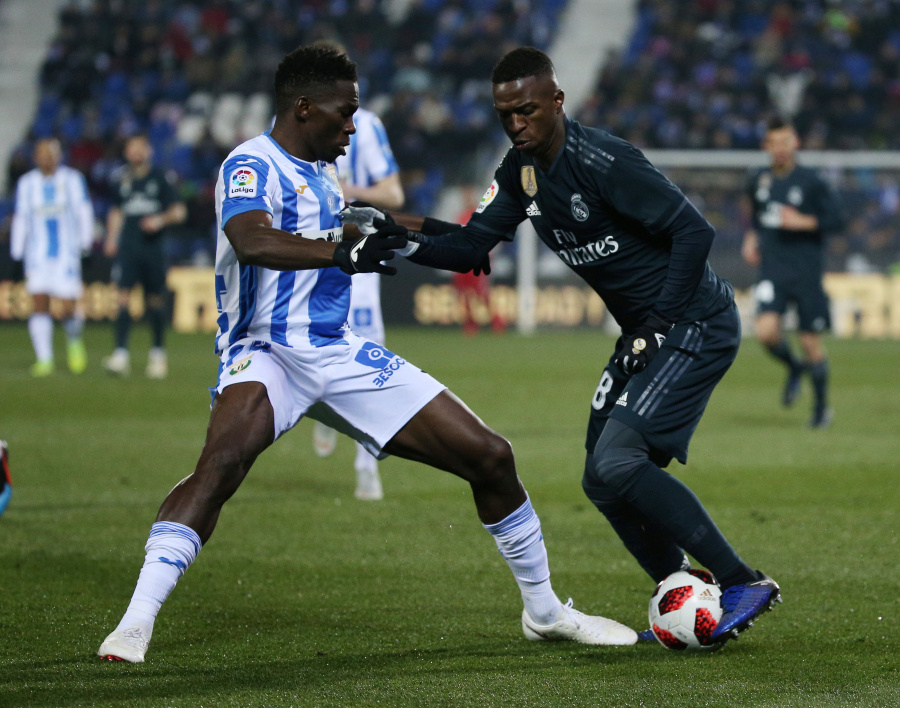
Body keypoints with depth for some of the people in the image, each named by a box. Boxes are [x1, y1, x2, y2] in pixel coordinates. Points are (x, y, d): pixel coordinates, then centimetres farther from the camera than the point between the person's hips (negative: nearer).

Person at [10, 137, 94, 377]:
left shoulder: (72, 179, 1)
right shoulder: (26, 183, 7)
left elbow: (83, 211, -2)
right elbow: (20, 219, 10)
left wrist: (85, 240, -14)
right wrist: (17, 253, 7)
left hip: (66, 252, -2)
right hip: (37, 255, 2)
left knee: (69, 309, -8)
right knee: (38, 305, -9)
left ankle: (74, 342, 24)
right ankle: (44, 359, -3)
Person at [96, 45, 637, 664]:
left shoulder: (321, 172, 15)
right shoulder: (253, 166, -13)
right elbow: (252, 242, -34)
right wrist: (343, 252, -46)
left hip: (341, 354, 8)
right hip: (268, 355, -8)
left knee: (490, 456, 4)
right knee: (222, 461, -38)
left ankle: (545, 612, 22)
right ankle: (135, 624, -38)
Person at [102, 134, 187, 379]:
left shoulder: (159, 179, 1)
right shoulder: (124, 181, 10)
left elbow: (179, 211, 3)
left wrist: (161, 220, -14)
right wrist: (112, 238, 11)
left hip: (152, 247, -2)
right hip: (127, 247, 2)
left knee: (155, 301, 5)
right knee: (123, 297, -12)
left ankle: (158, 354, 21)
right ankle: (121, 355, -18)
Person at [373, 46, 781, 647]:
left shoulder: (603, 162, -22)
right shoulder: (523, 170, 5)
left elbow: (693, 231, -22)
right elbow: (471, 247, 8)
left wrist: (659, 326, -20)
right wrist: (405, 241, -9)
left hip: (699, 325, -9)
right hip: (649, 331, 9)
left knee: (618, 462, -20)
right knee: (603, 480, 7)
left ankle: (744, 583, -13)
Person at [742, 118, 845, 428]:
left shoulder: (811, 182, -6)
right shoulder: (758, 181, 7)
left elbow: (836, 219, -5)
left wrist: (803, 222, -17)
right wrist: (751, 238, 11)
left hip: (806, 271, -3)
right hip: (772, 271, 3)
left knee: (811, 342, 2)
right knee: (766, 330, -19)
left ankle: (821, 407, 21)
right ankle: (794, 368, 14)